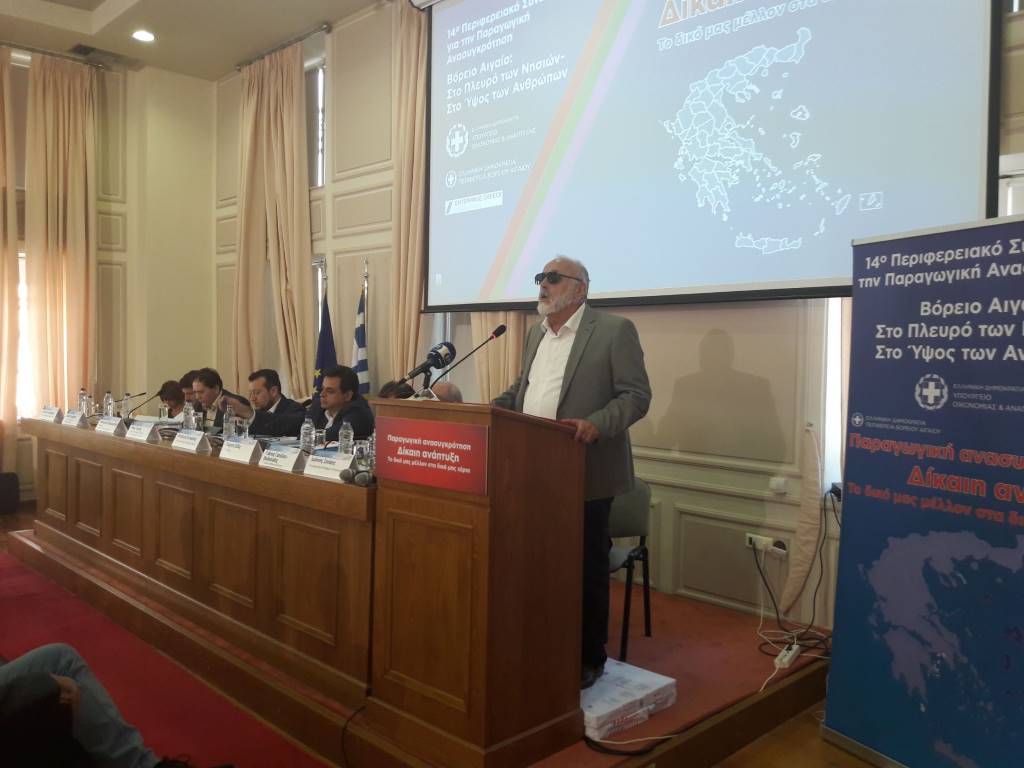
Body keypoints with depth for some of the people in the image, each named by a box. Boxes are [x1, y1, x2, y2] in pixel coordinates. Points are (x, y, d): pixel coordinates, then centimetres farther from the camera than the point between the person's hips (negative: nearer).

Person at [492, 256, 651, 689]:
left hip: (585, 475, -6)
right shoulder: (536, 334, 16)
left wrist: (596, 424, -27)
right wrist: (493, 408, 6)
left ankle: (589, 658, 21)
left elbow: (636, 395, -12)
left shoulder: (614, 331, -7)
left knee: (586, 568, 6)